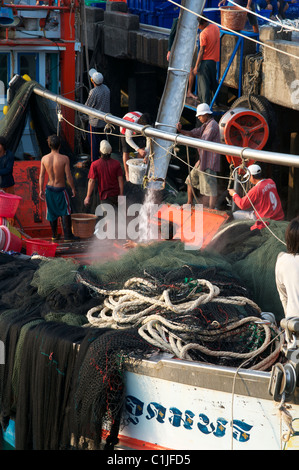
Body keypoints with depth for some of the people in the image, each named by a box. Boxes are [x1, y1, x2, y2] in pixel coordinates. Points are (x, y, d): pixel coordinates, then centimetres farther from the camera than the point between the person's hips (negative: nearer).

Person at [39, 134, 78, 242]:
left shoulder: (44, 159, -7)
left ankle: (54, 235, 25)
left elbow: (41, 176, -1)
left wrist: (41, 190, 9)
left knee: (52, 212, 16)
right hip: (60, 189, -4)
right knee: (65, 212, 9)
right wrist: (73, 188, -1)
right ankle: (68, 235, 9)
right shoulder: (64, 158, -17)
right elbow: (68, 176, -14)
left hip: (49, 188, 4)